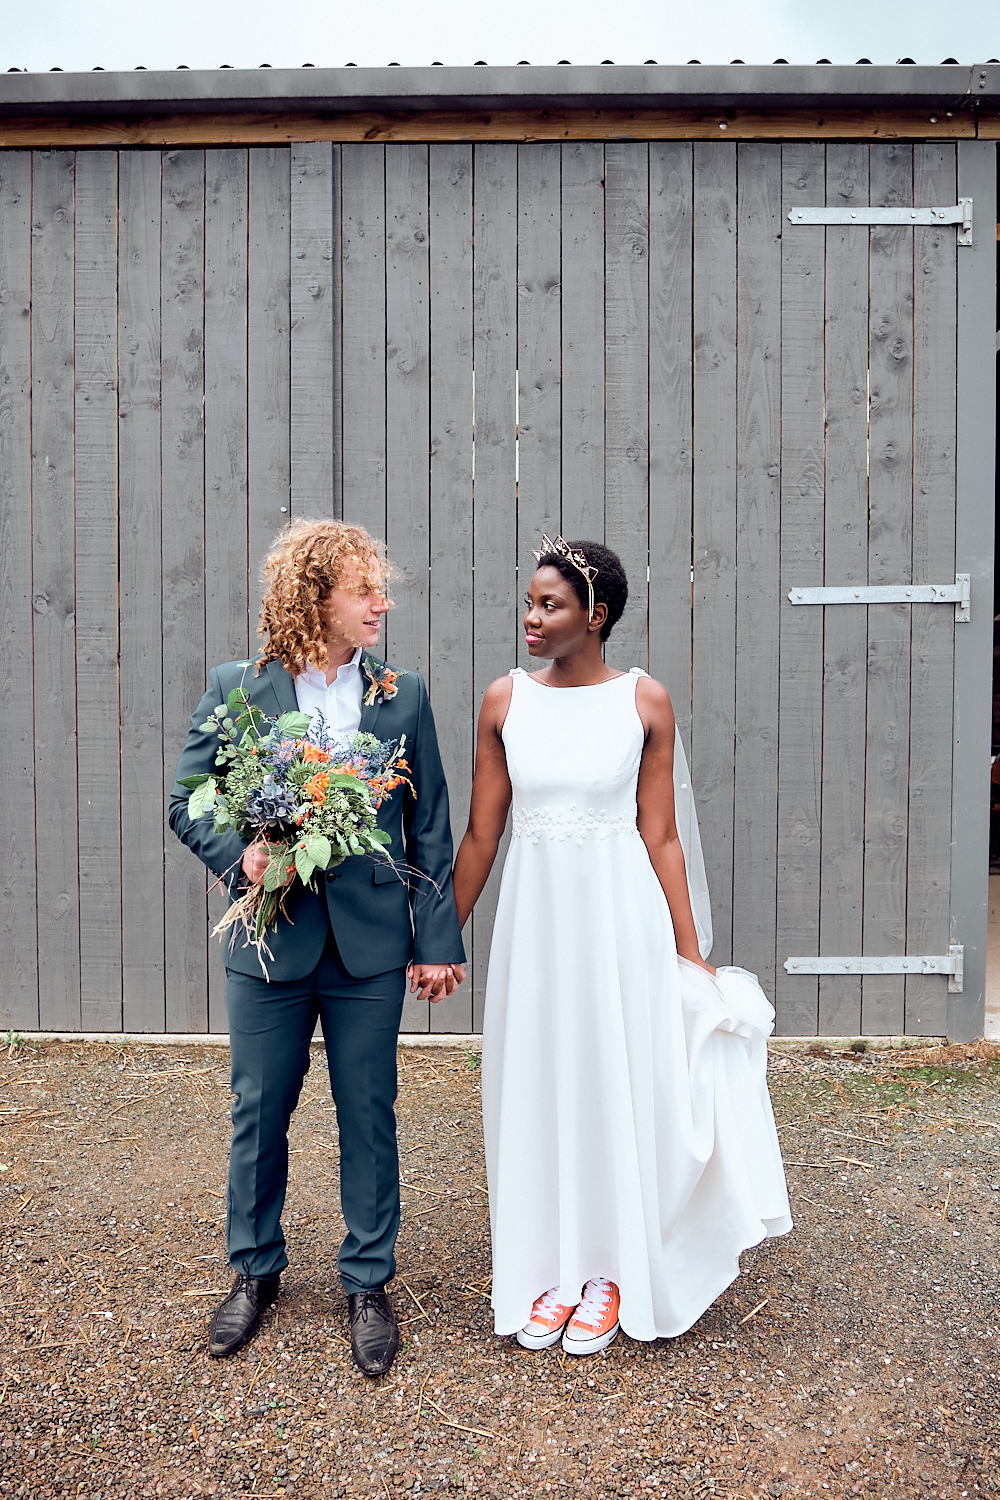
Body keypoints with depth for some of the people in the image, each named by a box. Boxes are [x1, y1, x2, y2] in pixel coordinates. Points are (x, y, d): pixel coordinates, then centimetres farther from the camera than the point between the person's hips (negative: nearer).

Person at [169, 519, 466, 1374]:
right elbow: (187, 800, 3)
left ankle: (369, 1283, 31)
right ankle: (255, 1272, 37)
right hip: (270, 944, 0)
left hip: (370, 949, 0)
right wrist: (240, 856, -16)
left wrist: (437, 940, -1)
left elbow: (430, 828, 1)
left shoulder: (403, 696, 0)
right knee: (259, 1114, 14)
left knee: (369, 1119, 10)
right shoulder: (235, 690, -2)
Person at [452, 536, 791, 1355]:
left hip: (620, 912, -2)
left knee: (618, 1083, 9)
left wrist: (690, 949, -2)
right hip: (535, 913, 2)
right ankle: (552, 1270, 30)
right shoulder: (505, 700, 0)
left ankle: (611, 1271, 29)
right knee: (539, 1086, 11)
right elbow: (481, 833, 4)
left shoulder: (645, 700, -5)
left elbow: (660, 836, -2)